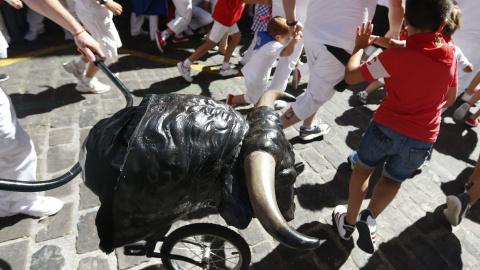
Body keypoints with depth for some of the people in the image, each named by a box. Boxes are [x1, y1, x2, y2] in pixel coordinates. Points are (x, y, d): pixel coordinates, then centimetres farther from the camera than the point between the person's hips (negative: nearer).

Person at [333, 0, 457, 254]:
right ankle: (370, 216, 1)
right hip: (422, 140, 4)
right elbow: (450, 100, 10)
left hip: (387, 127, -3)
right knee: (392, 179, 24)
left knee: (363, 169, 22)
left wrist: (359, 47, 5)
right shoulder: (451, 56, -2)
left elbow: (351, 76, -11)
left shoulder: (396, 56, -18)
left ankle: (349, 221, 29)